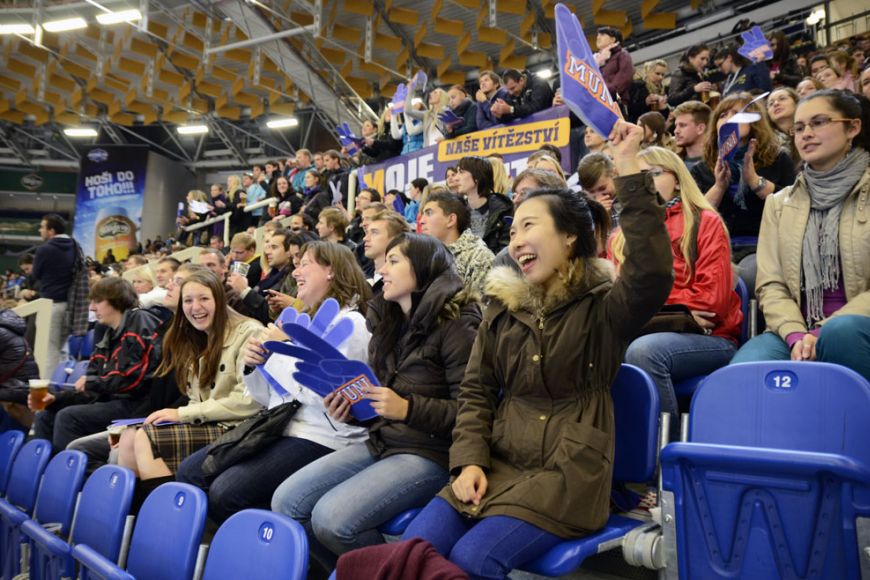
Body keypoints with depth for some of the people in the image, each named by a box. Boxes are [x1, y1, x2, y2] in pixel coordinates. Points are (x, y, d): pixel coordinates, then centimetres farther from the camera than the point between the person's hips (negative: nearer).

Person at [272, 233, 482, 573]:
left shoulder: (456, 325, -12)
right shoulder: (387, 323, 14)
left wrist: (408, 408, -25)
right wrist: (349, 407, -2)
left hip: (428, 453, -8)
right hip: (380, 443, 8)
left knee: (332, 518, -25)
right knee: (286, 502, -3)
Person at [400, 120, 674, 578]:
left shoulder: (603, 305, -4)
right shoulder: (503, 306, 11)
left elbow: (654, 275, -27)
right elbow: (476, 391, 12)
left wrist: (629, 170, -28)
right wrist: (469, 458, -5)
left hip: (567, 472, -5)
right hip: (496, 462, 5)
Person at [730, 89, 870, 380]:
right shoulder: (779, 203, 16)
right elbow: (770, 284, 7)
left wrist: (823, 332, -17)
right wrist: (796, 335, -13)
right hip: (795, 332, 2)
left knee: (840, 330, -38)